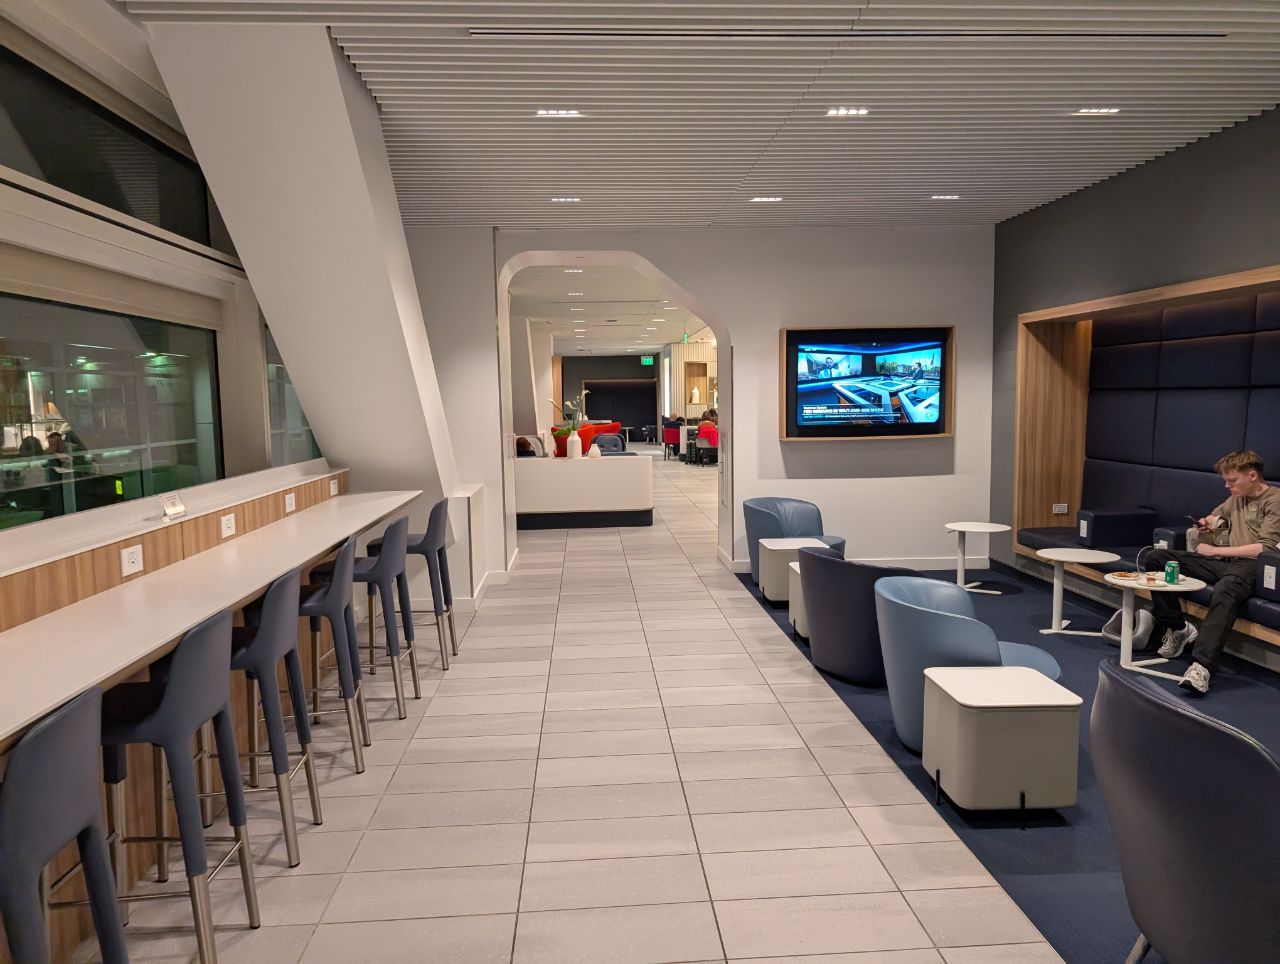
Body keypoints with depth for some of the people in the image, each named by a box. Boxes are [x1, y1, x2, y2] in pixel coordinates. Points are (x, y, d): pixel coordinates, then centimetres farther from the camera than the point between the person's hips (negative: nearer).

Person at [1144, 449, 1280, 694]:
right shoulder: (1237, 498, 22)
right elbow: (1218, 513, 45)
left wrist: (1215, 551, -9)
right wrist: (1210, 522, 19)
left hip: (1249, 565, -8)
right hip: (1223, 562, 8)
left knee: (1225, 590, -42)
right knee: (1156, 558, -7)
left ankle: (1201, 666, -54)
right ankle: (1176, 628, -1)